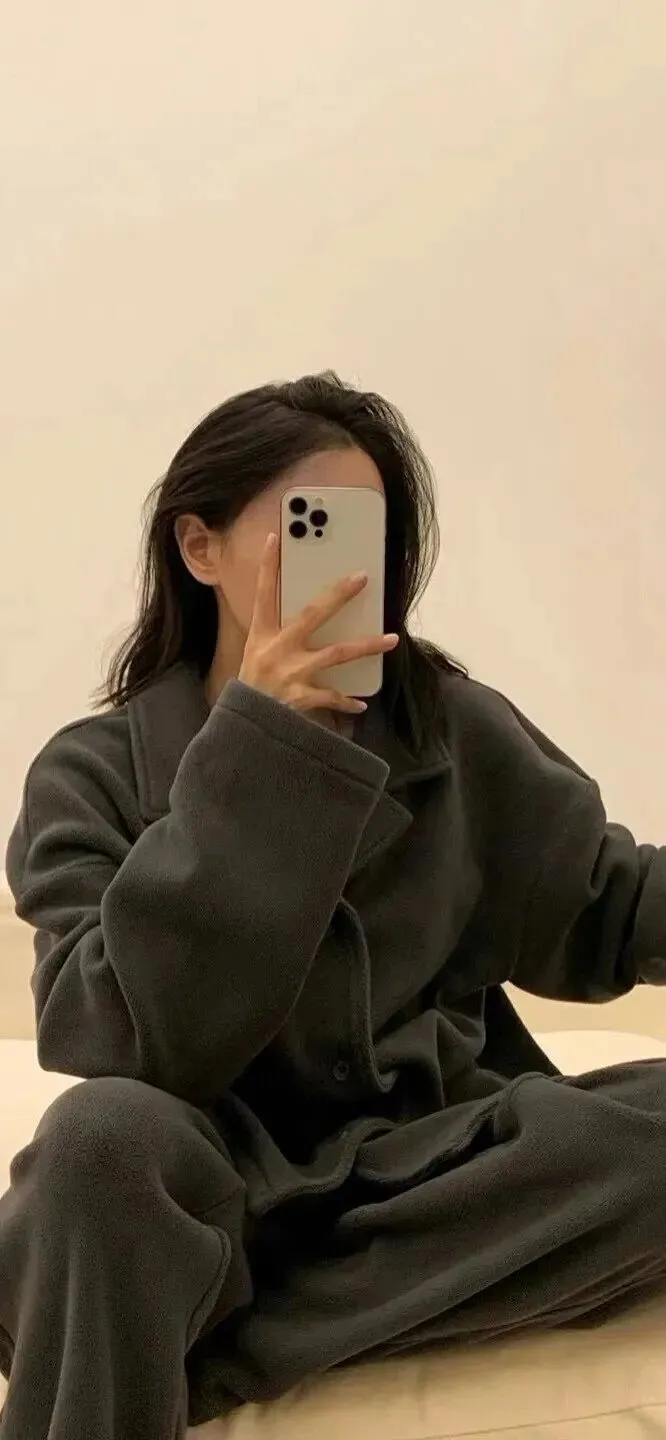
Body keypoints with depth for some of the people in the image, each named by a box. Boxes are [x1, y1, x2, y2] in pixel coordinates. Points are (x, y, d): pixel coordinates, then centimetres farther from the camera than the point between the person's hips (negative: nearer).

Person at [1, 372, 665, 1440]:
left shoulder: (454, 730, 1)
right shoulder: (94, 774, -6)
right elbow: (121, 1045, -18)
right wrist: (258, 756, -24)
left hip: (429, 1165, 5)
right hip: (216, 1185, -4)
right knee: (108, 1135, -36)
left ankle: (175, 1341, -20)